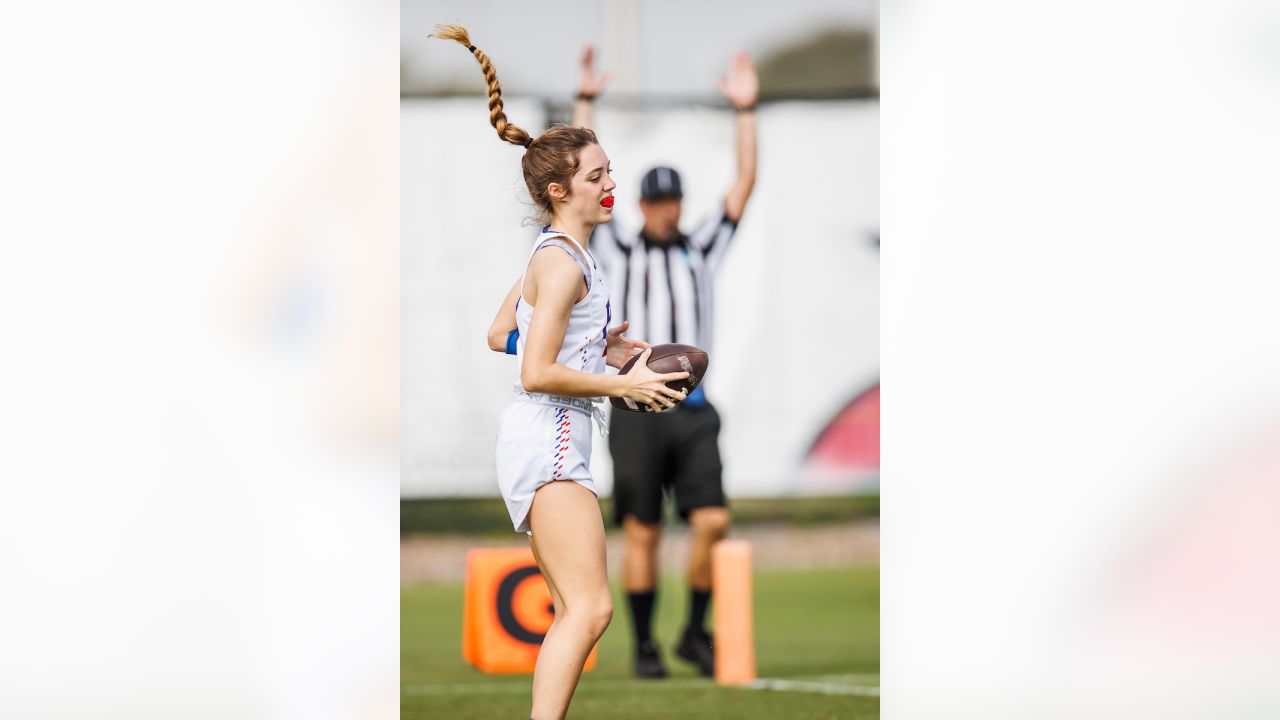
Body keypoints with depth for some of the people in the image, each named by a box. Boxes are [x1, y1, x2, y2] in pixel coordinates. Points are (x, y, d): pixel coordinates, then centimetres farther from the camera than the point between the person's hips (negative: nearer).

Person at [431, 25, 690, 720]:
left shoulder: (552, 253, 15)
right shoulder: (564, 262, -15)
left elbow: (500, 333, 25)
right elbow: (538, 373, -21)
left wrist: (598, 347, 19)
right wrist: (625, 383, -13)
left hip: (546, 443, 11)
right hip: (548, 436, -11)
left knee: (574, 610, 13)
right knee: (590, 608, -18)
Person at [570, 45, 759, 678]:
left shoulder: (701, 249, 16)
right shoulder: (619, 251, 11)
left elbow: (744, 186, 8)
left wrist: (745, 112, 0)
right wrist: (585, 102, -1)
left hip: (693, 412, 2)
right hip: (635, 408, -2)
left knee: (711, 522, -9)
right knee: (641, 532, -1)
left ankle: (696, 633, 8)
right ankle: (644, 646, 8)